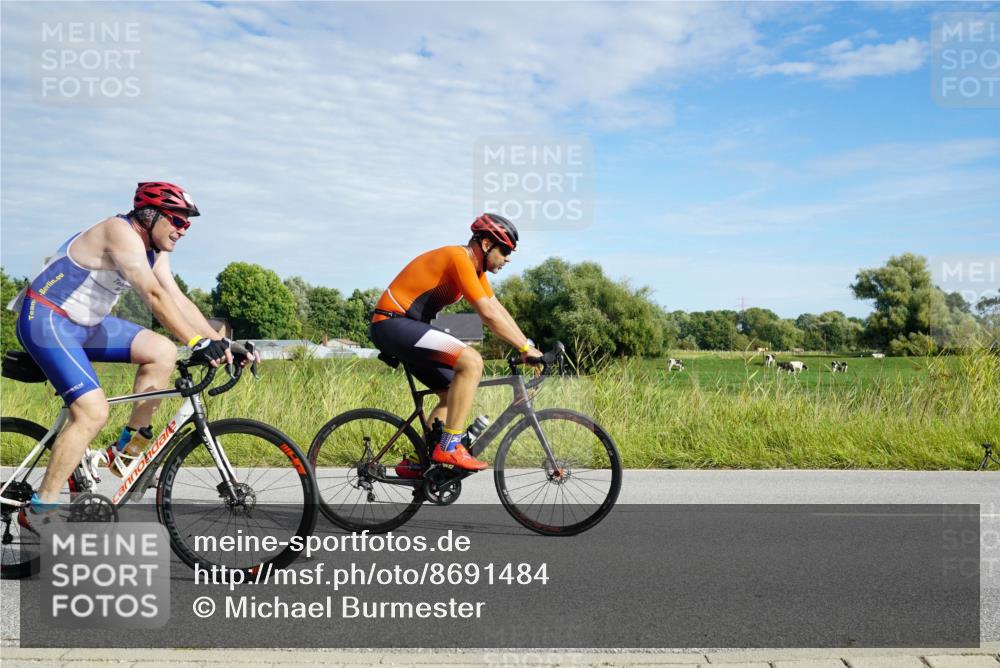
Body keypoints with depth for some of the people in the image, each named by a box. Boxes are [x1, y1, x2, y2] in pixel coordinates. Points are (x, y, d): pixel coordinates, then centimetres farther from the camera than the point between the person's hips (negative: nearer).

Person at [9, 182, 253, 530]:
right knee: (93, 412, -20)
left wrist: (222, 343, -11)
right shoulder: (122, 232, -22)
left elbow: (177, 299, 0)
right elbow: (154, 296, -34)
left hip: (84, 323, 9)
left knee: (162, 352, -4)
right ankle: (39, 511, -8)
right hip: (44, 320, -9)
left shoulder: (154, 249, 6)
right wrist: (197, 343, -41)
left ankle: (128, 449, 5)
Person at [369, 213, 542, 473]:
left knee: (453, 394, 12)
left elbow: (498, 309, 13)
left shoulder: (474, 266, 13)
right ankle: (449, 447, -19)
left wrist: (527, 345, 5)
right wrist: (526, 347, -18)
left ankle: (416, 462, 16)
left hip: (405, 326, 11)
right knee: (471, 361, -24)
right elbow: (489, 314, -22)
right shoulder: (459, 258, -17)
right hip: (393, 323, -11)